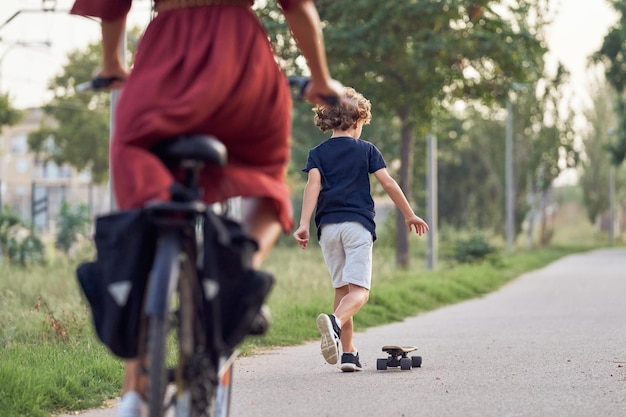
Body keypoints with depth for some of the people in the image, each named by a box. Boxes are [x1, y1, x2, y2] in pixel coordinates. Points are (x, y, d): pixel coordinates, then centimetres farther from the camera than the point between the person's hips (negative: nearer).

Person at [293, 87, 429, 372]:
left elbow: (313, 184, -5)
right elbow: (388, 183, 3)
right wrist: (409, 215, 11)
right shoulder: (366, 149, 9)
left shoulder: (317, 153, 11)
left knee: (342, 289, 13)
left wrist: (304, 224, -13)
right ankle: (335, 322, -42)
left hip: (328, 226, 3)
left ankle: (349, 353, 11)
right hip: (358, 224, -3)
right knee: (359, 290, -11)